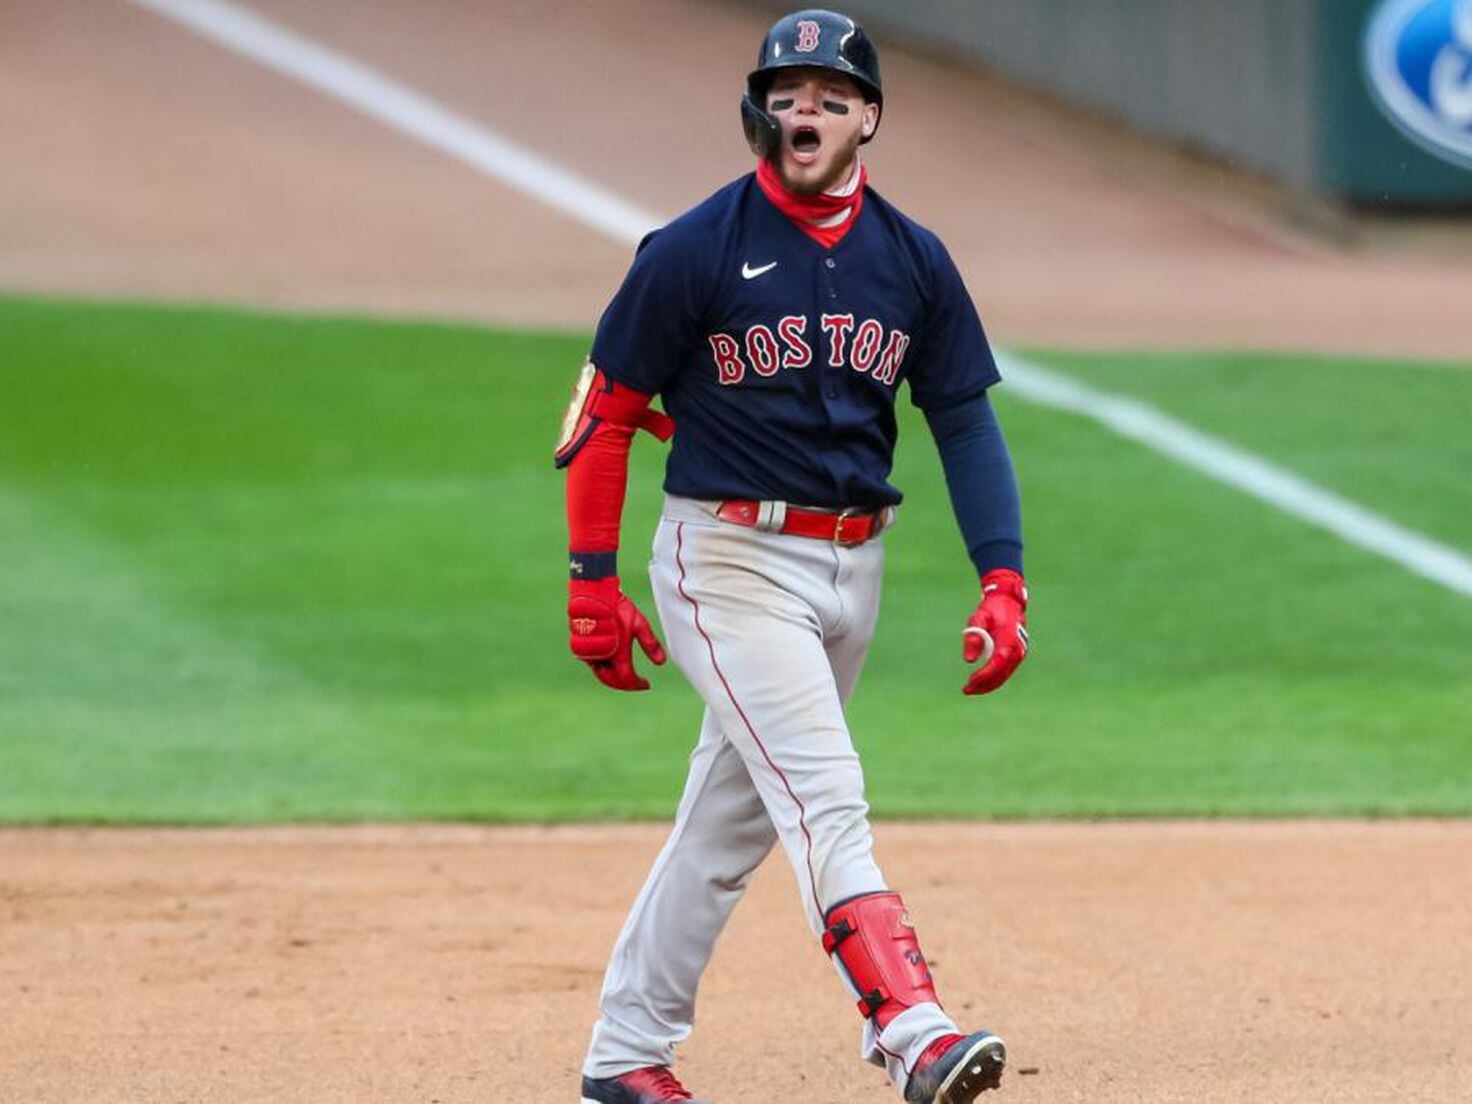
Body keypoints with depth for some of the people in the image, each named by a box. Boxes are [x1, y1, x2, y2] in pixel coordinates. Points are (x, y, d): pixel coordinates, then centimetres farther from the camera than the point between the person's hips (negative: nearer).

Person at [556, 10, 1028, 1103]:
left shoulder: (913, 261, 4)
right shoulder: (694, 252, -9)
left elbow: (965, 421, 6)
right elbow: (608, 410, -3)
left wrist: (1003, 580, -4)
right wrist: (595, 583, -5)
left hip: (852, 563, 6)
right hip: (730, 561, -6)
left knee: (733, 822, 13)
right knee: (825, 796, -19)